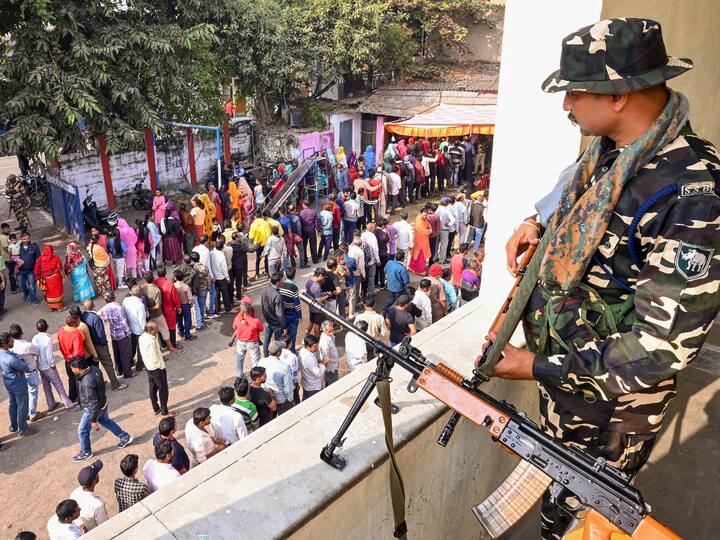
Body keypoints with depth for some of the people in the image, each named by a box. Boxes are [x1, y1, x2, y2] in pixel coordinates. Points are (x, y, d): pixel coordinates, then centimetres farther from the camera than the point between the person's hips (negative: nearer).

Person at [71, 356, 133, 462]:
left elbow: (93, 403, -31)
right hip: (102, 404, 8)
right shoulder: (93, 368, -12)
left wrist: (93, 420, -22)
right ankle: (125, 437, 39)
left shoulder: (87, 382, -37)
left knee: (82, 430, 14)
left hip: (94, 409, -8)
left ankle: (86, 452, 35)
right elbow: (101, 383, 7)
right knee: (106, 421, 29)